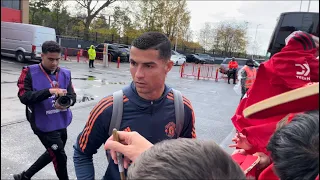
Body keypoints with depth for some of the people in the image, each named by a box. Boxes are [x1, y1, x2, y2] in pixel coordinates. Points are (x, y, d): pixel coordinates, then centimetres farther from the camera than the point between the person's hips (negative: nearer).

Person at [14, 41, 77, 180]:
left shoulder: (65, 74, 2)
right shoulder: (29, 73, -9)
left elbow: (72, 96, -2)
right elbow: (24, 97, -20)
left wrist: (66, 103, -25)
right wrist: (49, 91, -32)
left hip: (61, 123, 6)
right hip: (43, 124, -6)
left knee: (53, 154, 23)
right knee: (60, 157, 2)